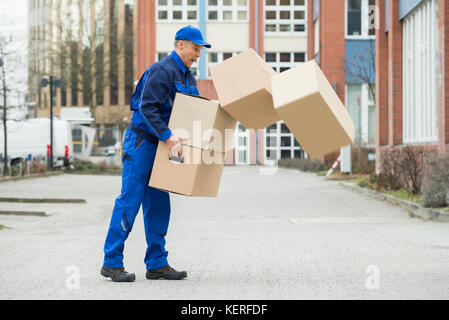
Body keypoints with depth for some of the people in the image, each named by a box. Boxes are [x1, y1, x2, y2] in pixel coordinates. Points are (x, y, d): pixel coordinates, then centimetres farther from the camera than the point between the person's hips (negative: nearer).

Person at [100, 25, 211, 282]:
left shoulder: (188, 77, 16)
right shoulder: (162, 71, -15)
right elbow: (147, 108, -24)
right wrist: (168, 137, -31)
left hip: (162, 146, 9)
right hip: (142, 141, -9)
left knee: (159, 204, 8)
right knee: (130, 200, -8)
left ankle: (157, 264, 12)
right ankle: (112, 263, -3)